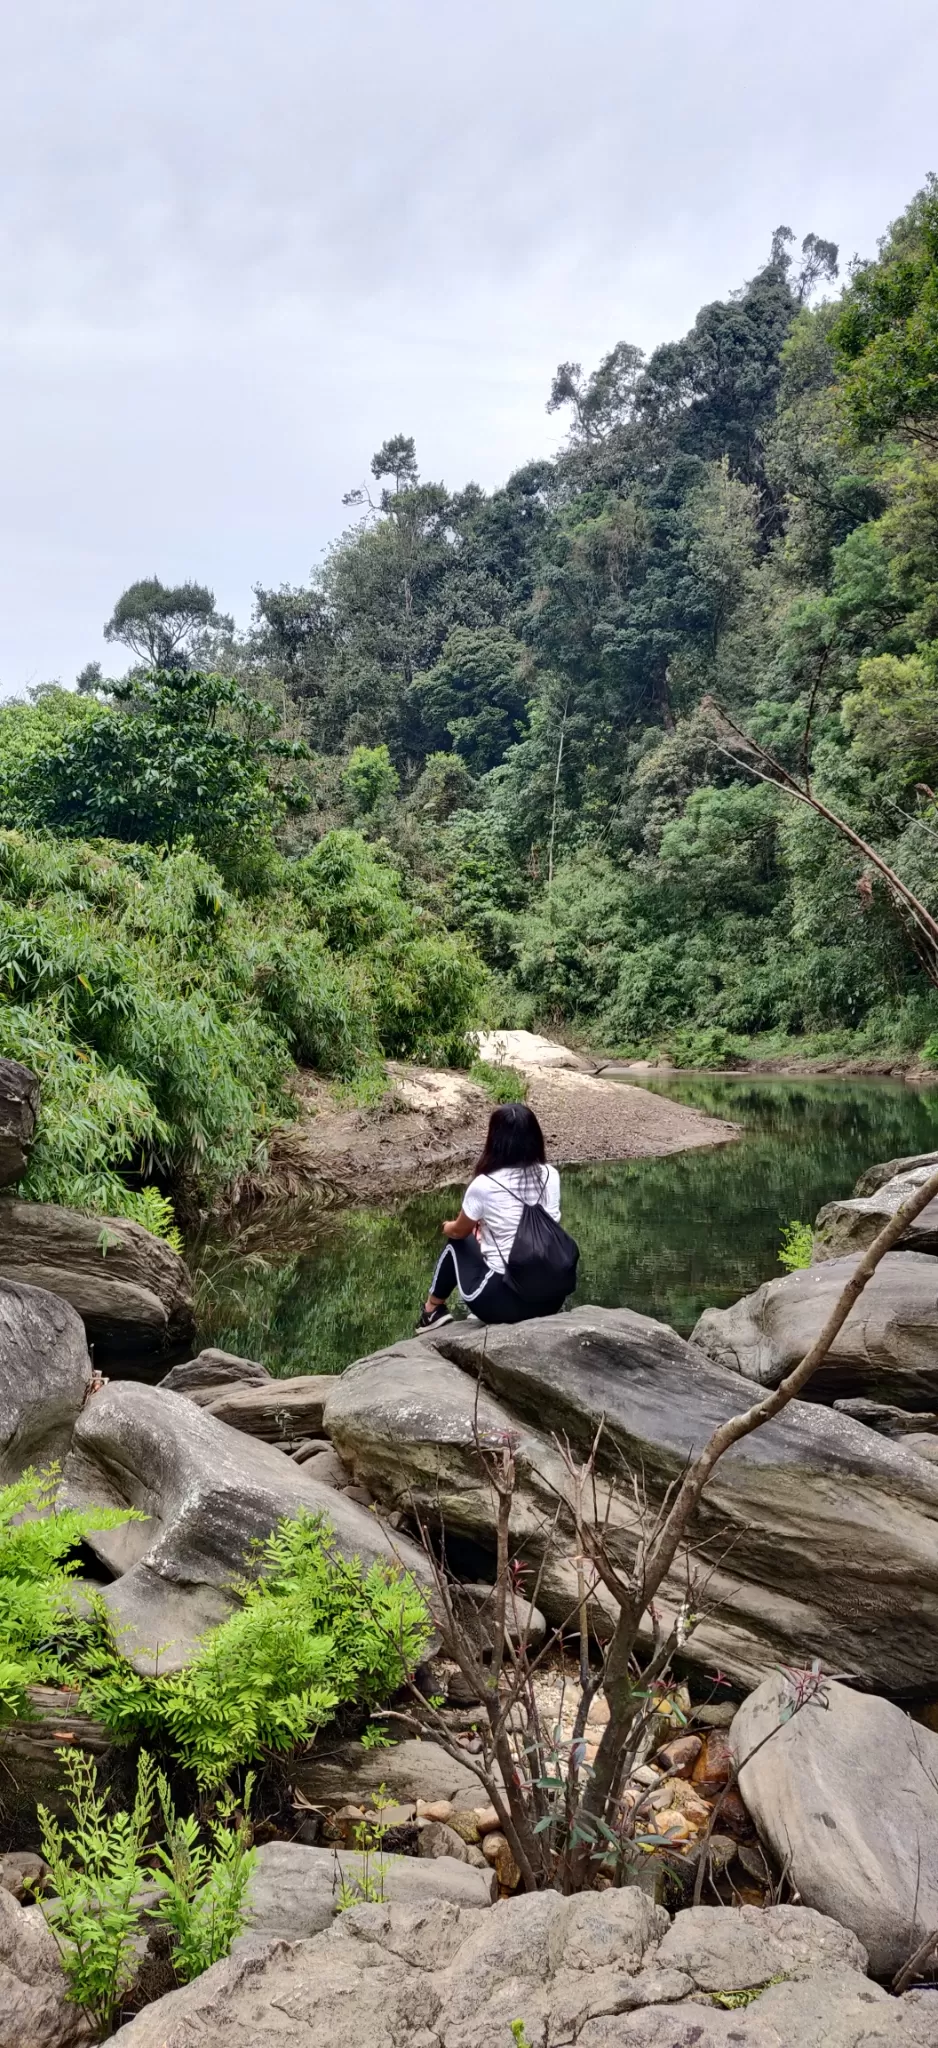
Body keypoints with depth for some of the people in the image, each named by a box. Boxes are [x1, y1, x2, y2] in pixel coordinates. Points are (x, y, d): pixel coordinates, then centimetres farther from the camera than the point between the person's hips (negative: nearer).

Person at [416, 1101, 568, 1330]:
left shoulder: (484, 1185, -13)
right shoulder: (550, 1175, -1)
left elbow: (458, 1232, 7)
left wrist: (447, 1227, 31)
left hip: (502, 1301, -4)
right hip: (551, 1298, 4)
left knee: (457, 1244, 24)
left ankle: (432, 1311, 38)